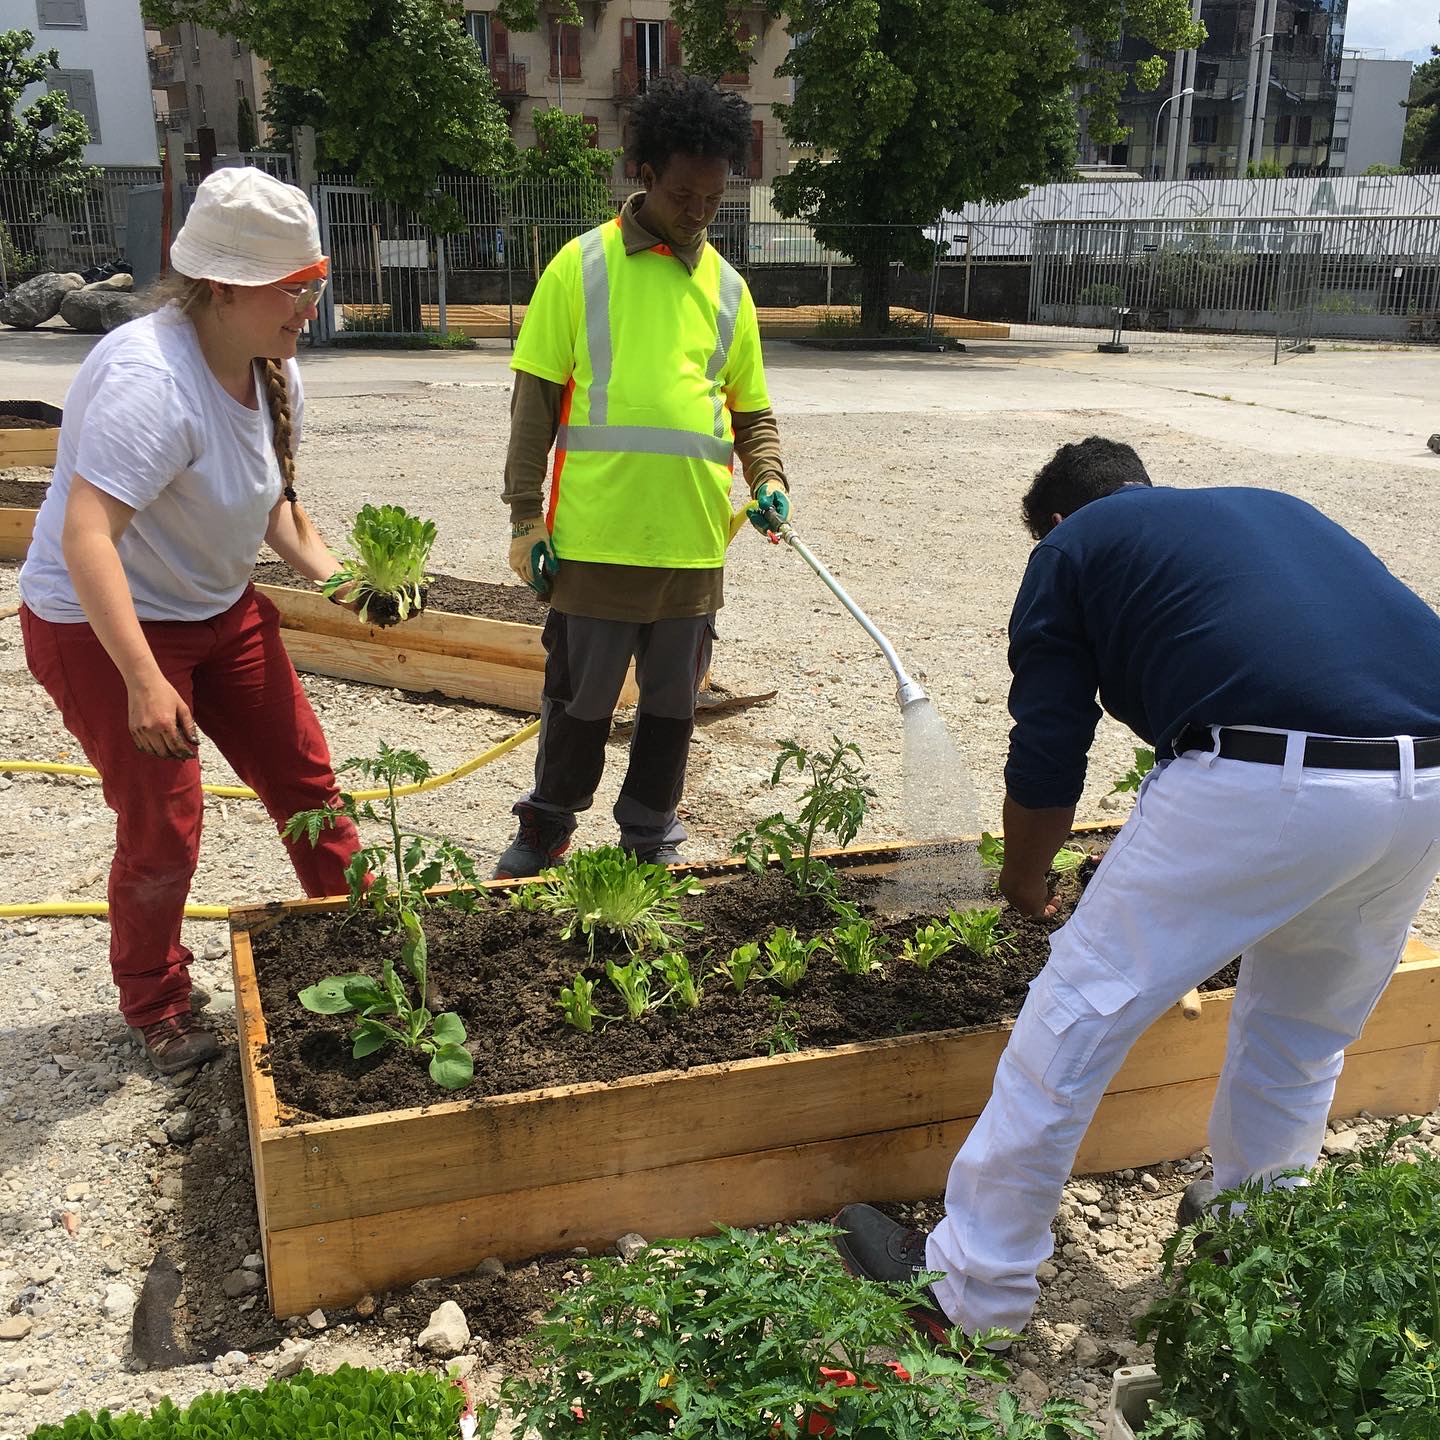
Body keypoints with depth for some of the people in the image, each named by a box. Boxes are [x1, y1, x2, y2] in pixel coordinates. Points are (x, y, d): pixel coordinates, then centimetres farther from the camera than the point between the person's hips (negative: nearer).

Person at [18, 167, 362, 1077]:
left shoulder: (276, 372, -1)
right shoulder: (150, 380, -30)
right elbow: (84, 536, -37)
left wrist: (330, 574, -7)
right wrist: (144, 682, -40)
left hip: (221, 607, 8)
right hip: (103, 626, -8)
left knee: (302, 771, 7)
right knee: (163, 827, -2)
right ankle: (154, 1004, 22)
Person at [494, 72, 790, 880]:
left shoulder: (727, 287, 9)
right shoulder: (581, 266, -1)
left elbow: (752, 411, 15)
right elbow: (536, 400, -2)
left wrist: (768, 479, -4)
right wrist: (525, 517, -5)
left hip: (695, 541, 3)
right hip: (594, 537, -3)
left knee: (673, 705, 13)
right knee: (580, 700, 9)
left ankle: (650, 839, 30)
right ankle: (547, 829, 31)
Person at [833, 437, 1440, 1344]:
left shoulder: (1072, 547, 17)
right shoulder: (1277, 509, 34)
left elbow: (1046, 765, 13)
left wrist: (1024, 886, 34)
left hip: (1263, 780, -6)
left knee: (1076, 1022, 9)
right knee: (1308, 1036, 28)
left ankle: (972, 1286, 22)